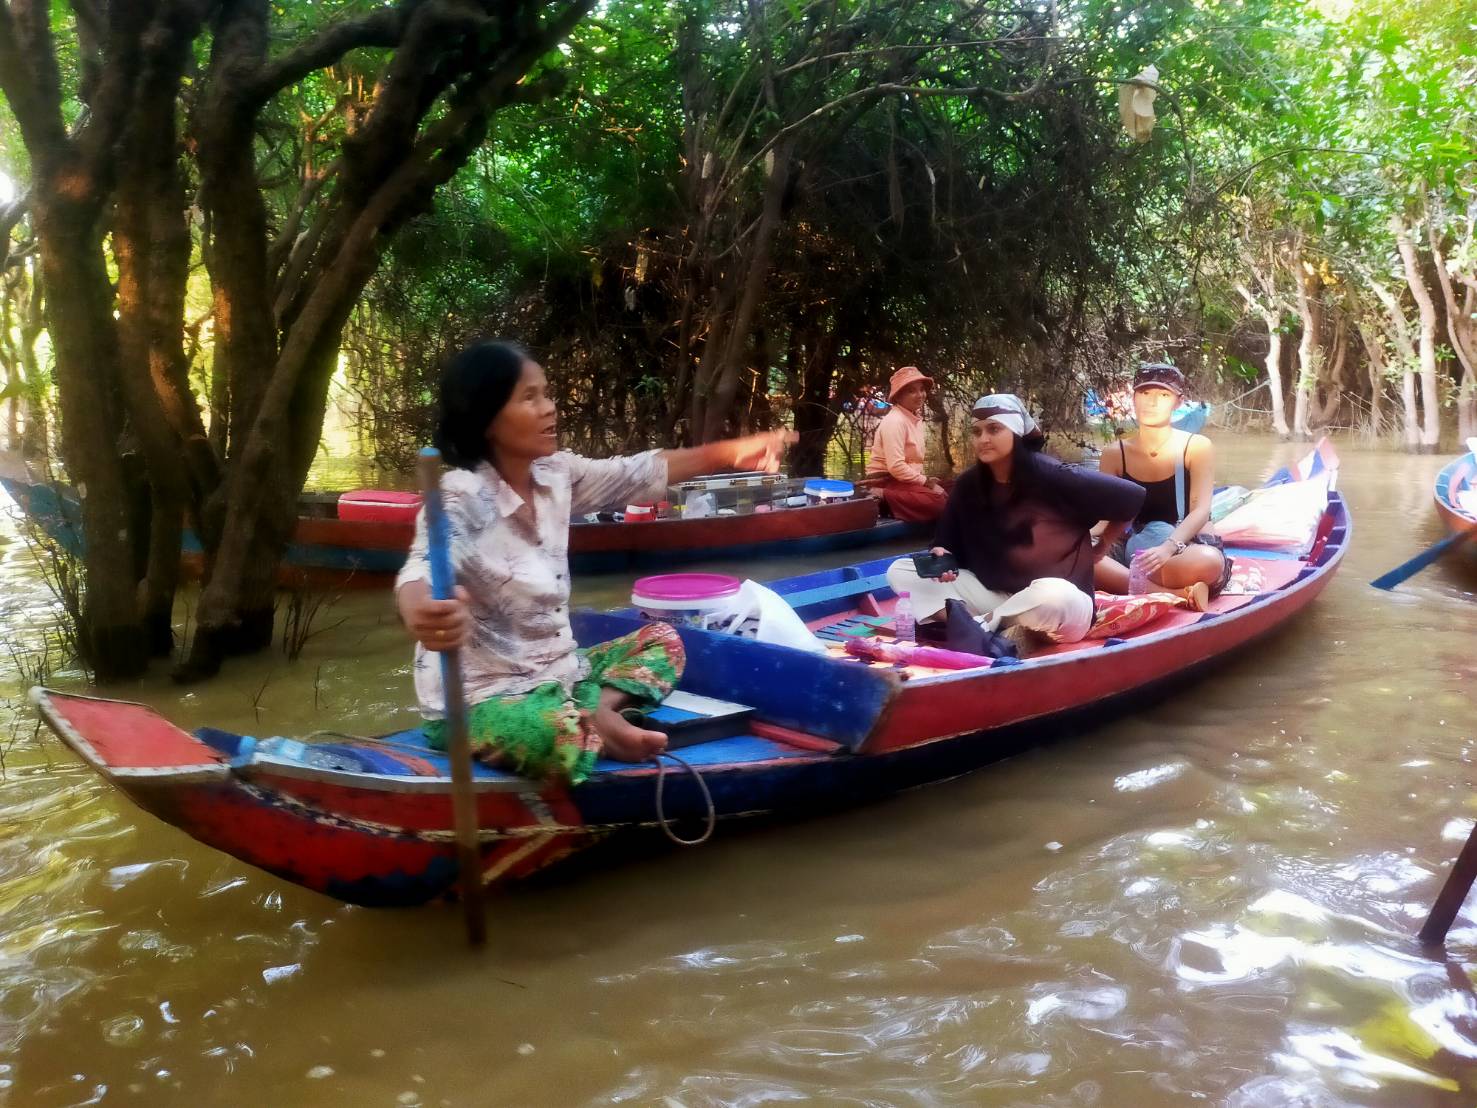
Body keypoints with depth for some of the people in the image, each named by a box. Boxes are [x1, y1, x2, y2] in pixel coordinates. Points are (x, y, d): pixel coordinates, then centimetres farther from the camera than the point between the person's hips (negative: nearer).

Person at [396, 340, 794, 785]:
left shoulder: (555, 474, 0)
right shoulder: (461, 498, -23)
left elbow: (636, 475, 12)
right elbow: (422, 569, -41)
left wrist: (727, 453, 7)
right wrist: (421, 614, -65)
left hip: (555, 673, 9)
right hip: (481, 699, -9)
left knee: (661, 639, 15)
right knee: (565, 737, -39)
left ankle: (600, 711, -10)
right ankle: (597, 727, -4)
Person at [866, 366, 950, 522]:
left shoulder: (915, 419, 13)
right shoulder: (895, 421, -17)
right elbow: (896, 467, -25)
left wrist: (925, 480, 0)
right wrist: (925, 481, -16)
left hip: (903, 479, 9)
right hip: (887, 482, -9)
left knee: (946, 495, -1)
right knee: (938, 502, -26)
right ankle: (882, 498, -21)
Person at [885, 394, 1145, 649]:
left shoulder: (1049, 476, -15)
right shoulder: (968, 485, 0)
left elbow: (1132, 497, -13)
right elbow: (949, 543, 7)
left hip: (1061, 600, -5)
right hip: (996, 598, 5)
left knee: (1052, 595, -43)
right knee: (900, 570, -7)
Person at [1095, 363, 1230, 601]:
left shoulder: (1197, 447, 0)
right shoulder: (1114, 455, 8)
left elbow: (1201, 511, -12)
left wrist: (1169, 547, -33)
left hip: (1181, 550, -2)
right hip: (1130, 548, 2)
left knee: (1210, 561, -39)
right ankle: (1173, 594, -36)